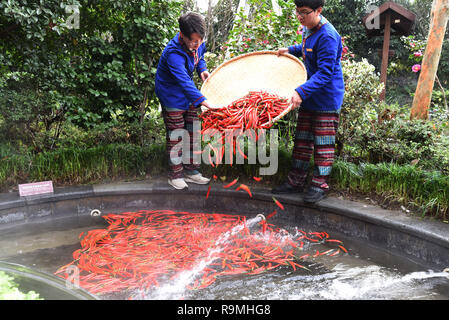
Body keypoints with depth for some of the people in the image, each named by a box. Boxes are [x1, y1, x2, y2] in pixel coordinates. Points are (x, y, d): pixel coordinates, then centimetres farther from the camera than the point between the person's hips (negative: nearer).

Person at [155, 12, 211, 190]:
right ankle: (175, 175, 15)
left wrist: (202, 69, -6)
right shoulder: (173, 54, -32)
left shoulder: (198, 44, -9)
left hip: (189, 95, 7)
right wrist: (201, 100, -56)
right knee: (175, 136, 0)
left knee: (192, 133, 11)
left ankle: (191, 171, 23)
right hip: (172, 97, -7)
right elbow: (184, 80, -44)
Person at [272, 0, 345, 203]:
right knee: (302, 140, 12)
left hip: (326, 99, -9)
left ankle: (320, 185, 14)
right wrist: (290, 50, 12)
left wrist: (301, 92, -37)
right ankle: (296, 182, 22)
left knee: (323, 143, 1)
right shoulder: (308, 29, 6)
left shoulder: (327, 36, -22)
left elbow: (325, 73, -27)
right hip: (308, 96, 9)